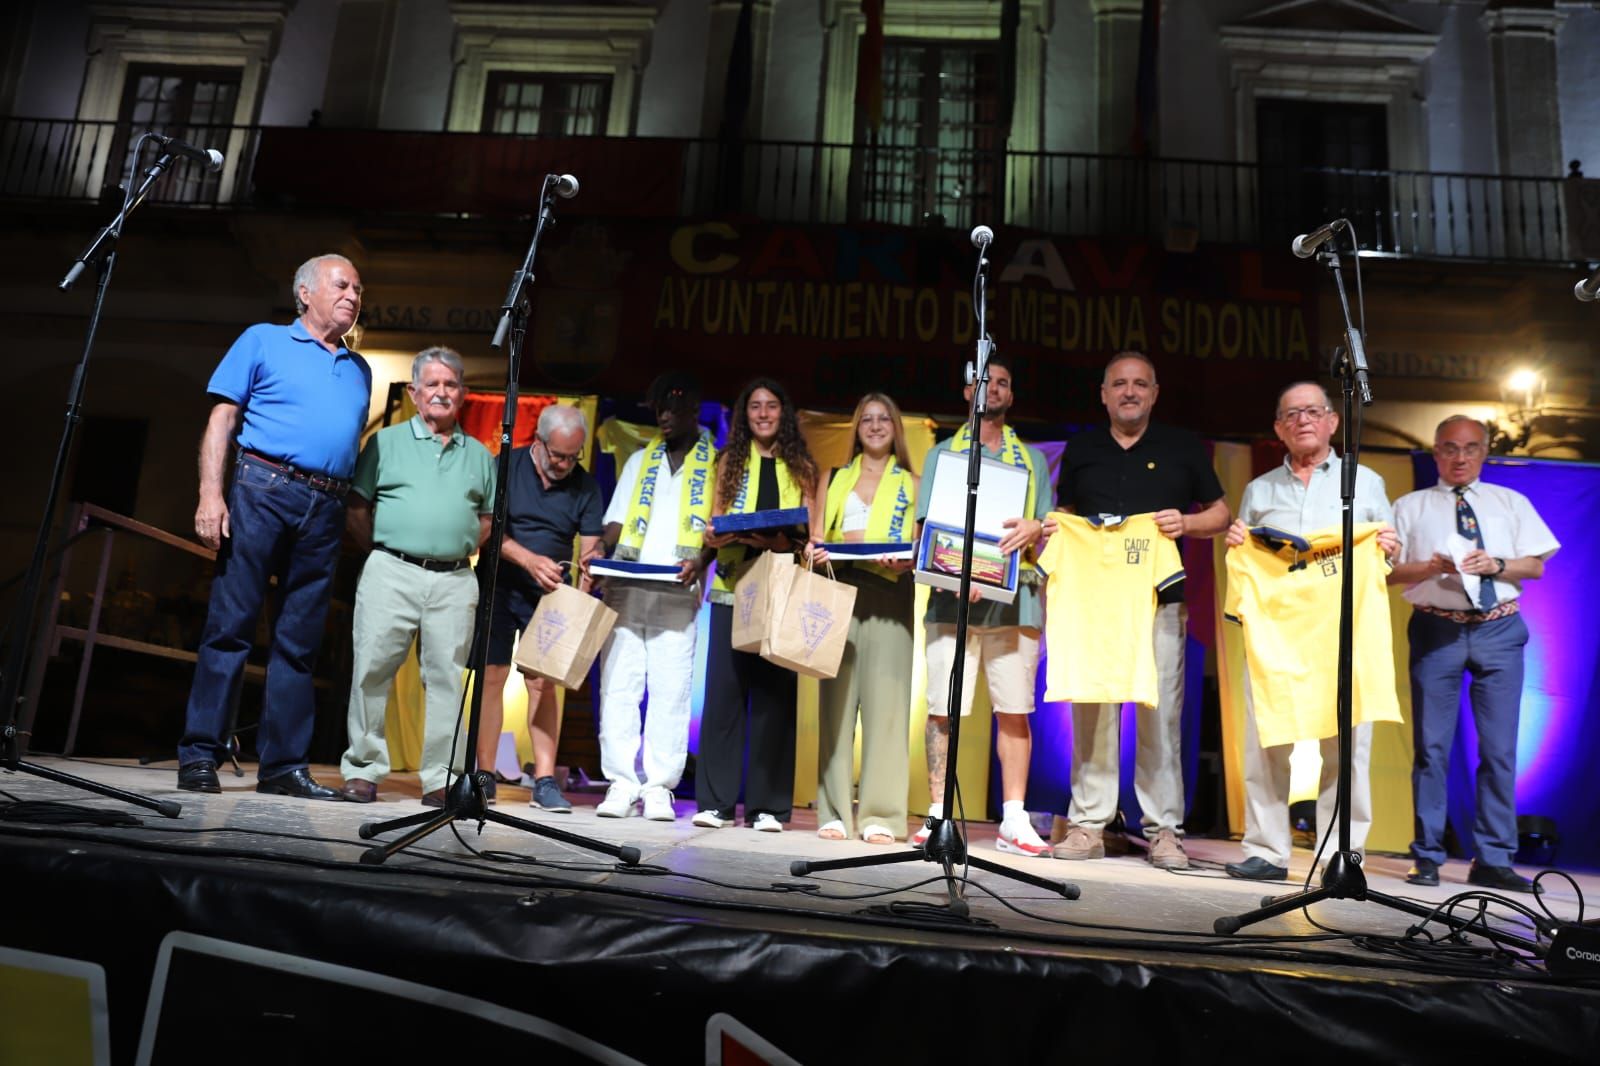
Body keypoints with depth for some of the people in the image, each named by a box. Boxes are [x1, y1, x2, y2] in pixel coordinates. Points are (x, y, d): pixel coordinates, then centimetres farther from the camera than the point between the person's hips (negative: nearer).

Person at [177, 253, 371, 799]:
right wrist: (211, 492, -10)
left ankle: (283, 765, 10)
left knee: (299, 641, 5)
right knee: (230, 624, -5)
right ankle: (199, 755, 1)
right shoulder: (264, 341, 9)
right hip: (263, 488, -4)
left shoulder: (359, 370, 21)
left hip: (326, 508, 4)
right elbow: (222, 419, 2)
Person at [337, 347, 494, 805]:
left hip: (455, 581, 2)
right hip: (391, 573, -2)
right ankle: (363, 770, 10)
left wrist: (461, 547, 6)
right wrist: (381, 551, 1)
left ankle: (441, 779, 9)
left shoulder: (478, 455, 17)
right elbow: (356, 510, 7)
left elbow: (488, 519, 20)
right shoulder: (386, 442, 10)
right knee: (372, 671, -2)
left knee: (447, 678, 2)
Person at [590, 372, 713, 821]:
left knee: (671, 691, -4)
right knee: (618, 686, -2)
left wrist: (700, 561, -15)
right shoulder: (640, 460, 21)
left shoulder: (718, 462, 10)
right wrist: (612, 548, -4)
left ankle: (659, 787, 1)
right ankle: (621, 783, 2)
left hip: (677, 594, -3)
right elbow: (615, 521, 17)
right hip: (626, 588, 3)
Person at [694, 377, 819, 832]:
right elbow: (714, 526, 10)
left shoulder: (802, 468, 11)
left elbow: (811, 534, 6)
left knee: (774, 692, -1)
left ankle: (767, 805, 4)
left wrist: (783, 542, -14)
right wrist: (716, 535, -11)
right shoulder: (730, 461, 14)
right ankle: (716, 801, 4)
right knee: (724, 689, -2)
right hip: (733, 586, 1)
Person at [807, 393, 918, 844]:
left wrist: (904, 562, -13)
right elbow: (816, 537, 16)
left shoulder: (912, 484, 14)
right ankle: (834, 812, 3)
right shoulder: (834, 479, 20)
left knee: (884, 700, -7)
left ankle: (882, 815, -3)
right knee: (835, 699, -2)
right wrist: (816, 550, -6)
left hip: (888, 596, -2)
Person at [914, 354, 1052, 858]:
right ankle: (938, 814, 4)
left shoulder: (1031, 458, 19)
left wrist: (1034, 527, -11)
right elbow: (926, 527, 6)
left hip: (1014, 598, 1)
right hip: (952, 598, -1)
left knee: (1014, 711, 0)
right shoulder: (942, 453, 15)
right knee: (943, 709, -3)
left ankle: (1014, 820, 6)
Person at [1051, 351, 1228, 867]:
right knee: (1091, 711, 0)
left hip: (1159, 599, -1)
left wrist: (1184, 523, -7)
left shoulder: (1182, 447, 11)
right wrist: (1053, 533, 1)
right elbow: (1067, 514, 23)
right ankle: (1087, 825, 7)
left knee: (1161, 716, -3)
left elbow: (1220, 514, 13)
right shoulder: (1081, 449, 16)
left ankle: (1163, 829, 6)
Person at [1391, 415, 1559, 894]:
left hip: (1499, 630, 2)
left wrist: (1495, 564, -11)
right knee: (1432, 746, 1)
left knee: (1500, 747, 1)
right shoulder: (1411, 506, 10)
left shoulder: (1511, 503, 15)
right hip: (1436, 630, -1)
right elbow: (1389, 571, 2)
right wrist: (1433, 567, -15)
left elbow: (1536, 566, 8)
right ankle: (1427, 856, 7)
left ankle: (1494, 859, 8)